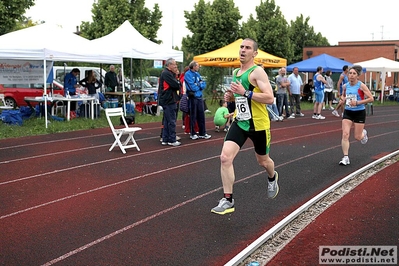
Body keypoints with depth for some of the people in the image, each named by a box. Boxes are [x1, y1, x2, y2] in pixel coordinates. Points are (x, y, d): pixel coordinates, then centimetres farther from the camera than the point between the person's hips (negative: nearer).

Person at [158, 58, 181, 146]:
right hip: (169, 100, -11)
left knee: (167, 121, 13)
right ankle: (172, 140, 1)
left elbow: (176, 85, 16)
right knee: (171, 121, -5)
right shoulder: (166, 73, -15)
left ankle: (165, 139, 19)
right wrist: (179, 84, -1)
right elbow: (176, 85, -20)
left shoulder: (170, 73, 18)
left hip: (168, 100, 11)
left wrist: (177, 84, -3)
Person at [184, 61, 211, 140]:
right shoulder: (188, 74, -9)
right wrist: (200, 85, -3)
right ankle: (192, 133, 11)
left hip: (199, 97, 7)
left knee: (201, 115, 9)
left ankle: (202, 133, 16)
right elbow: (192, 87, -18)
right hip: (192, 97, -7)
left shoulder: (197, 74, 13)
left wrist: (197, 85, -11)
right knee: (193, 116, 1)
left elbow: (204, 85, 6)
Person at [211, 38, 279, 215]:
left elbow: (270, 98, -24)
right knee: (225, 157, -13)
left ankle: (272, 178, 52)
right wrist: (231, 96, 4)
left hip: (258, 124, -5)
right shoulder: (235, 72, 10)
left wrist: (245, 93, -29)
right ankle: (227, 201, -5)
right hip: (239, 122, 6)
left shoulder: (257, 72, -14)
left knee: (263, 161, 15)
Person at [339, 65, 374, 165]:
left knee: (358, 137, 6)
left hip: (359, 112, -3)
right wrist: (342, 98, -1)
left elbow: (371, 99, -13)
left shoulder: (361, 86, -12)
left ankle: (364, 133, 44)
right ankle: (346, 158, -7)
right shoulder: (345, 86, 1)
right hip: (348, 112, 3)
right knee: (345, 135, -11)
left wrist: (358, 102, -21)